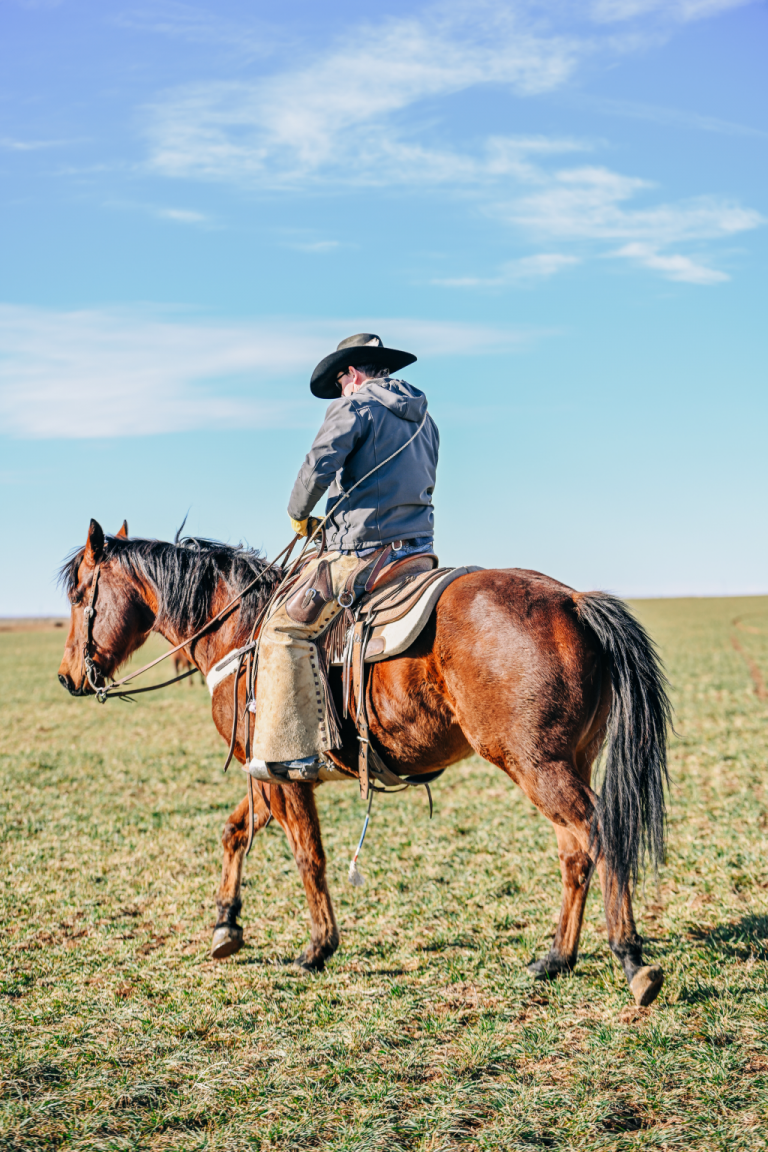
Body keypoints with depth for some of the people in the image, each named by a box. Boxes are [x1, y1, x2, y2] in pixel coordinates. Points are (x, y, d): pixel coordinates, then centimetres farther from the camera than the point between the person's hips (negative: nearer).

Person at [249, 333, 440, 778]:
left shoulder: (355, 406, -6)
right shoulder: (424, 418, 20)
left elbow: (319, 466, -17)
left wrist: (299, 514, 3)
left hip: (364, 554, -9)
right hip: (418, 549, 9)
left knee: (287, 625, -8)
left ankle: (294, 750, -17)